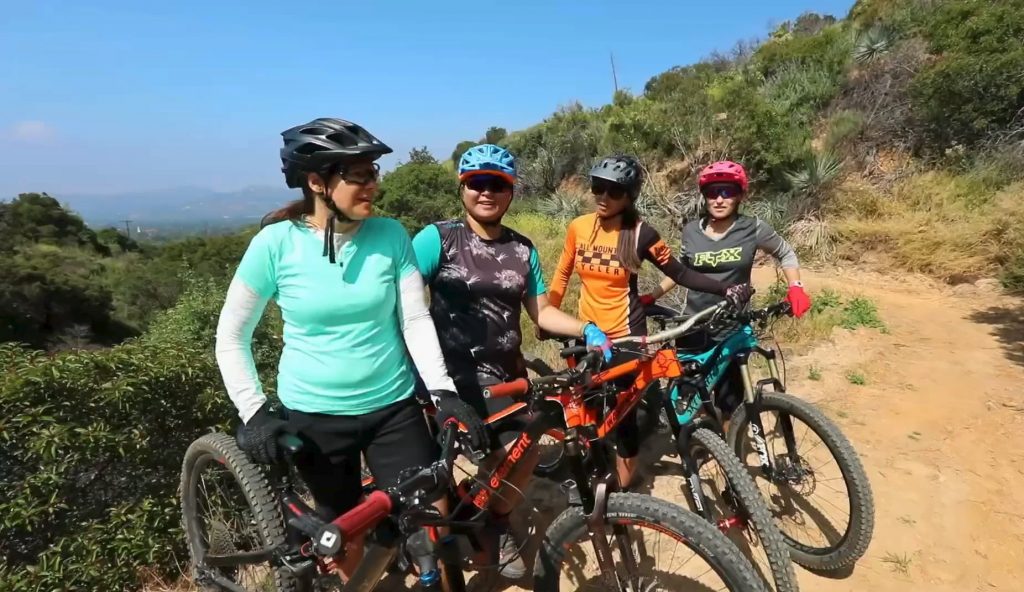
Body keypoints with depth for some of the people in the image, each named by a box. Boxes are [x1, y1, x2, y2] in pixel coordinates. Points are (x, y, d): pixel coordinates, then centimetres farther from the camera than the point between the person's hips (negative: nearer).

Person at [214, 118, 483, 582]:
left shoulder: (390, 235, -6)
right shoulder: (276, 242, -11)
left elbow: (416, 321, -4)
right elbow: (231, 336, -2)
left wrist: (444, 391, -13)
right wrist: (254, 413, -9)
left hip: (394, 408, 1)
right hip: (313, 416, -1)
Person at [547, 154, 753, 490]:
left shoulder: (640, 234, -11)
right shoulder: (578, 227, -2)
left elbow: (681, 274, -7)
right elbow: (562, 274, 9)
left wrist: (726, 289, -20)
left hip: (625, 336, -3)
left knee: (624, 414, 4)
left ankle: (622, 490, 25)